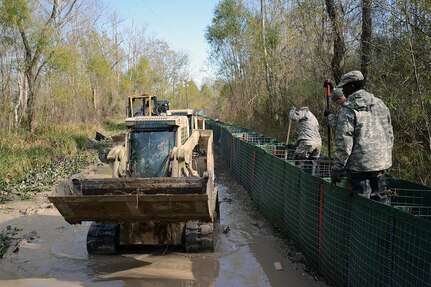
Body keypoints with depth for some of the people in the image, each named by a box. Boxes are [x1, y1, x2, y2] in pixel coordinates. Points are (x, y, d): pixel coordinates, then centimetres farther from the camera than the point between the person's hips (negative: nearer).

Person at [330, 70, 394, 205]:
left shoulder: (348, 110, -13)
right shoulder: (380, 104, 9)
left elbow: (344, 143, -16)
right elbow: (389, 134, 15)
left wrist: (336, 169, -9)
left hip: (359, 165, -7)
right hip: (381, 163, 7)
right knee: (381, 198, 18)